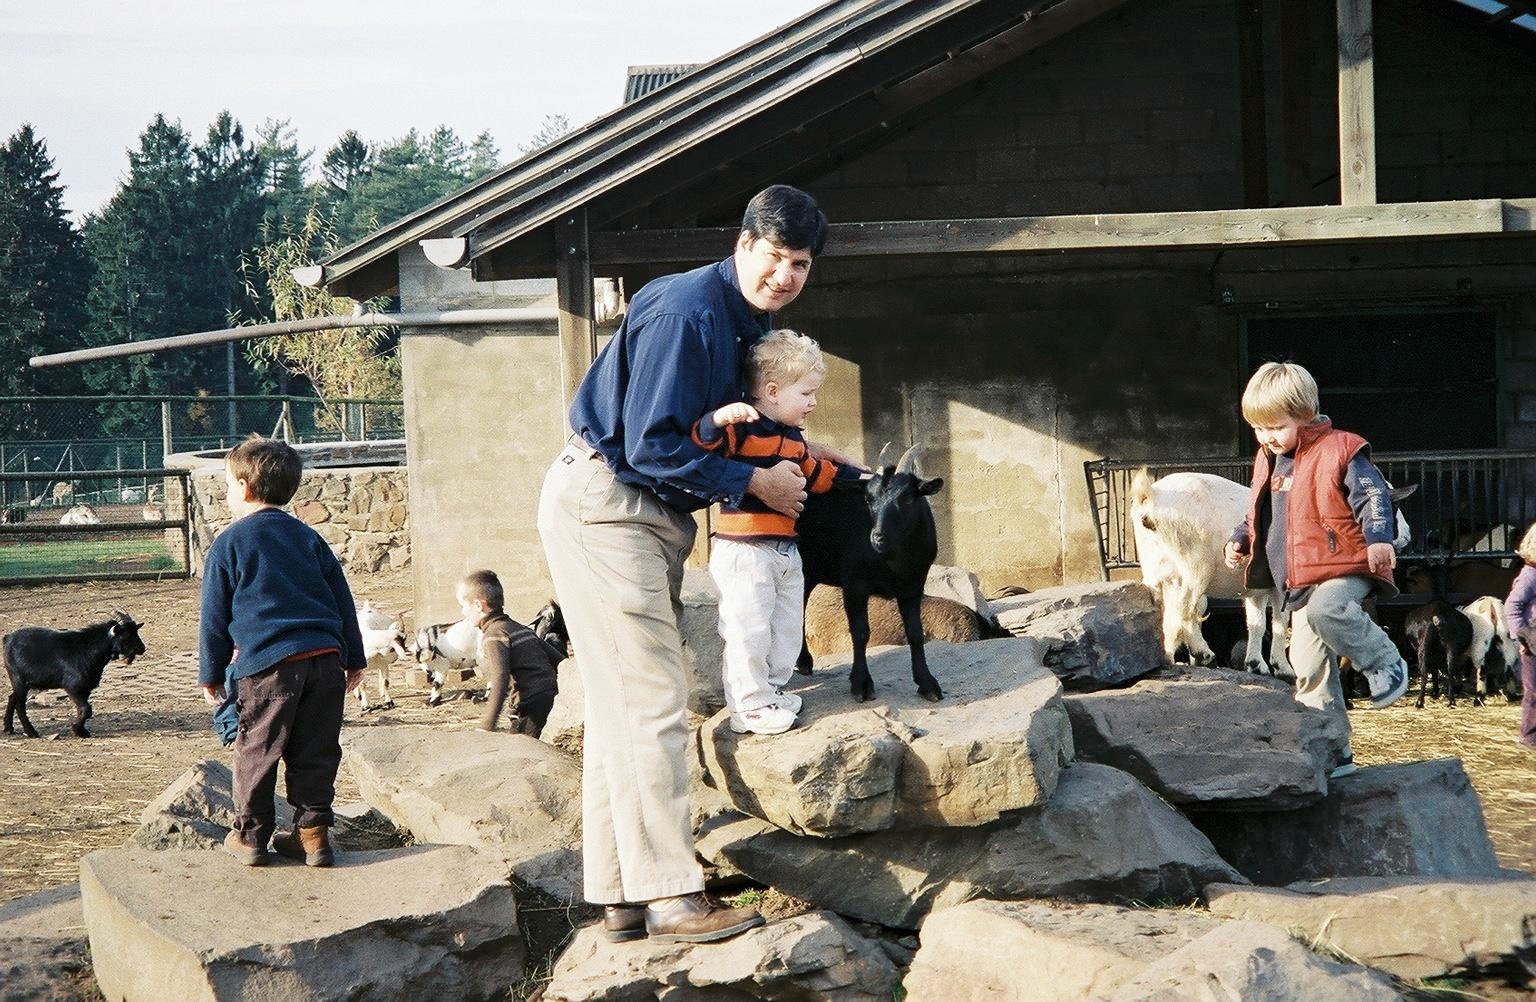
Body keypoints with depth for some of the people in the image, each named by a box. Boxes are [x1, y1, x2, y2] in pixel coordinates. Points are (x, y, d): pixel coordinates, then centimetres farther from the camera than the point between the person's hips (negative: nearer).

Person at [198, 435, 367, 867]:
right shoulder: (309, 538, 15)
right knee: (316, 752, 8)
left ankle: (251, 832, 12)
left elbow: (214, 617, 5)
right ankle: (313, 832, 9)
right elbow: (342, 601, 17)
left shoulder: (229, 544, 3)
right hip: (324, 660, 4)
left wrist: (211, 674, 13)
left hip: (267, 667, -4)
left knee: (255, 752, 7)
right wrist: (353, 659, 23)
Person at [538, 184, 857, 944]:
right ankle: (671, 898, -12)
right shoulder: (686, 312, -21)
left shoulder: (748, 319, 11)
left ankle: (620, 896, 14)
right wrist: (755, 482, -15)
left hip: (651, 513, 10)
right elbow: (652, 445, -23)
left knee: (623, 705, 10)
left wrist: (793, 452, 8)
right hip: (602, 505, -10)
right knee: (649, 702, -12)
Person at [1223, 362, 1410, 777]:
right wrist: (1240, 540, 14)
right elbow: (1259, 512, 29)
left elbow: (1372, 495, -13)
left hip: (1343, 569, -8)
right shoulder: (1269, 461, 15)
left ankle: (1385, 663, -16)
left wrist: (1378, 537, -28)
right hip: (1298, 583, 8)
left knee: (1327, 608, -39)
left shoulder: (1340, 451, -7)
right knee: (1310, 669, 4)